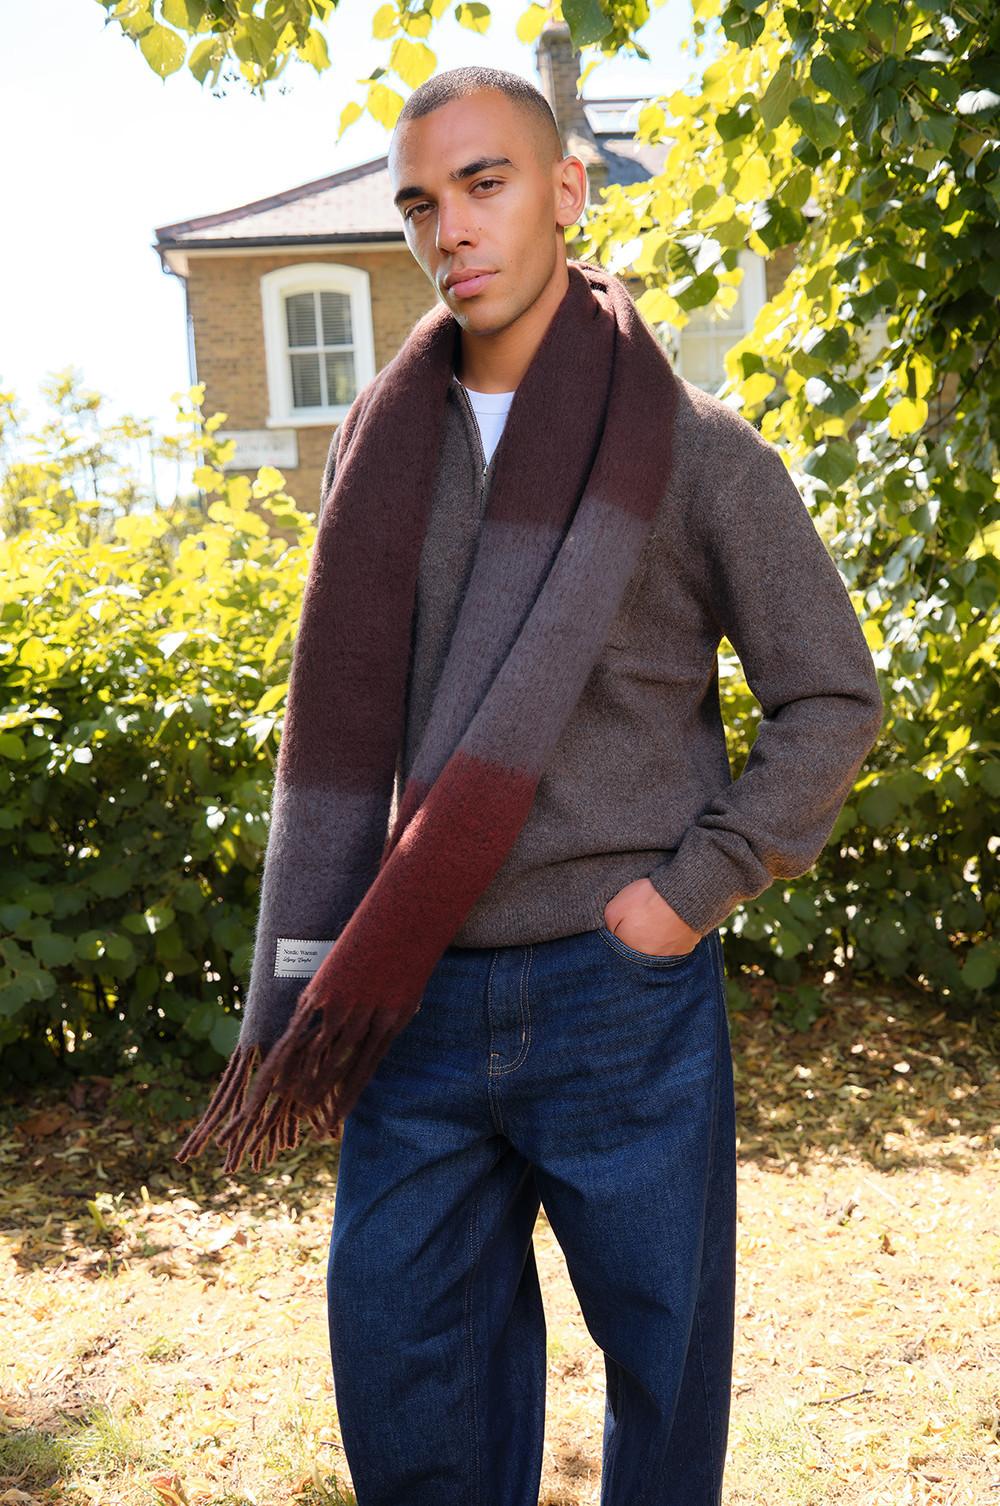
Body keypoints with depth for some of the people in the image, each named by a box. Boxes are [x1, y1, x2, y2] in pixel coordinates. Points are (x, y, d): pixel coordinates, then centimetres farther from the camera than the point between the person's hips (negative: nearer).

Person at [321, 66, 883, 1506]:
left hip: (626, 992, -3)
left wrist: (692, 890, -10)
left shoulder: (697, 447, -4)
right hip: (424, 996, 3)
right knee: (401, 1359, 13)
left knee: (666, 1353, 14)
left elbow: (833, 699, -1)